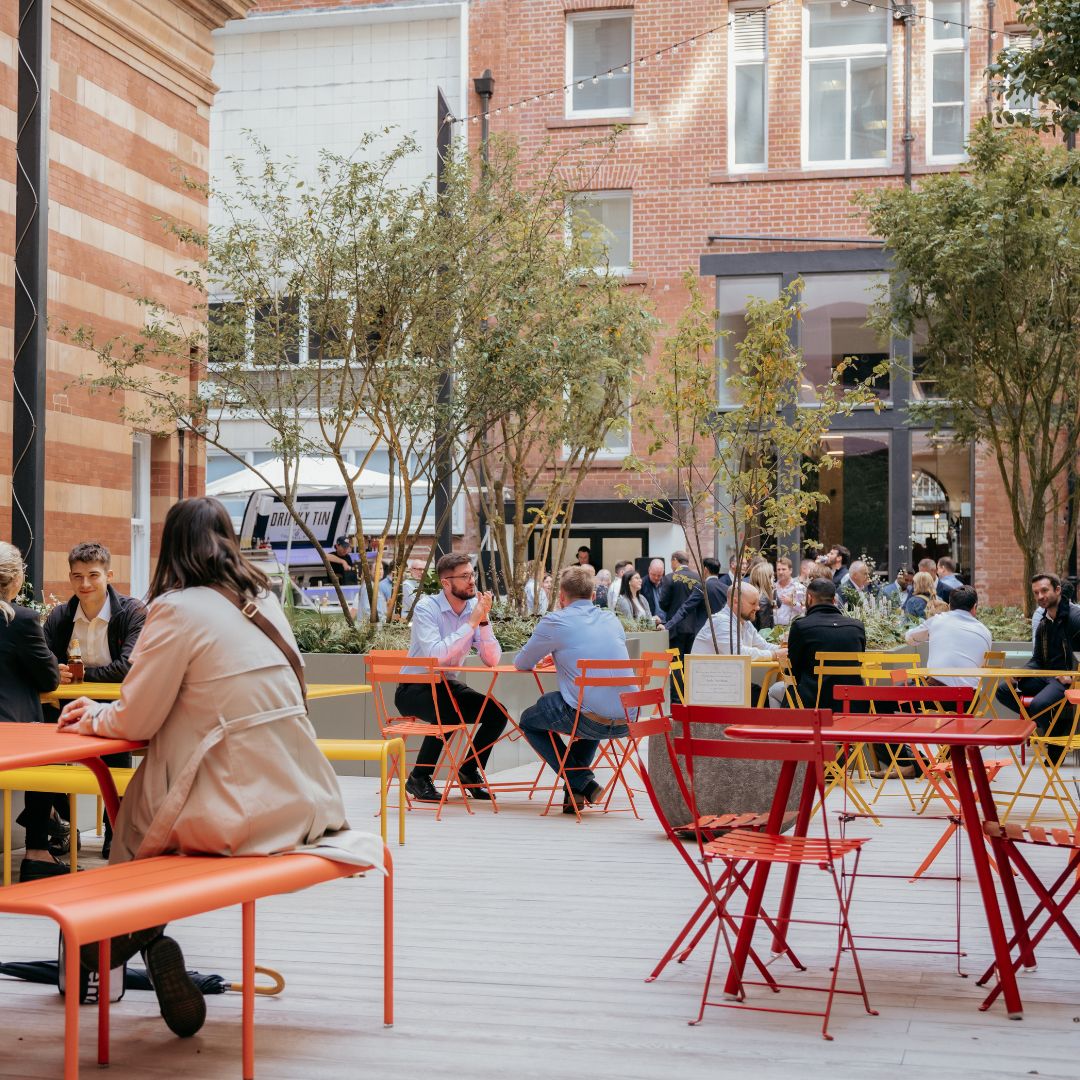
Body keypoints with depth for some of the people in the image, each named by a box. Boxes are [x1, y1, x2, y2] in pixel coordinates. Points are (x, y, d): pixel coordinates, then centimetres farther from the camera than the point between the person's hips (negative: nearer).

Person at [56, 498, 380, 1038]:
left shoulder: (179, 609, -11)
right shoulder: (264, 602, 11)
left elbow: (136, 720, -7)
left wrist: (93, 717, 15)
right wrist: (103, 711, 20)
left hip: (239, 812, -7)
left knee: (131, 826, 15)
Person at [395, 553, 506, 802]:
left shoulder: (476, 608, -2)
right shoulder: (426, 607, -17)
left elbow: (492, 660, -9)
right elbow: (436, 654, -31)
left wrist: (484, 621, -21)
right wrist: (471, 623, -27)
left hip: (447, 686, 6)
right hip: (414, 688, -6)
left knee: (497, 713, -11)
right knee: (447, 713, -34)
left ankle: (469, 770, 10)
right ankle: (419, 777, -14)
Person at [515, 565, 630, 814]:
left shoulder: (555, 622, -1)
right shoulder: (612, 620, 15)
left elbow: (521, 664, 11)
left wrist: (551, 655, 34)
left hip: (590, 722, -6)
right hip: (625, 723, 6)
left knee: (529, 721, 22)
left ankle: (581, 782, 11)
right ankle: (576, 792, 31)